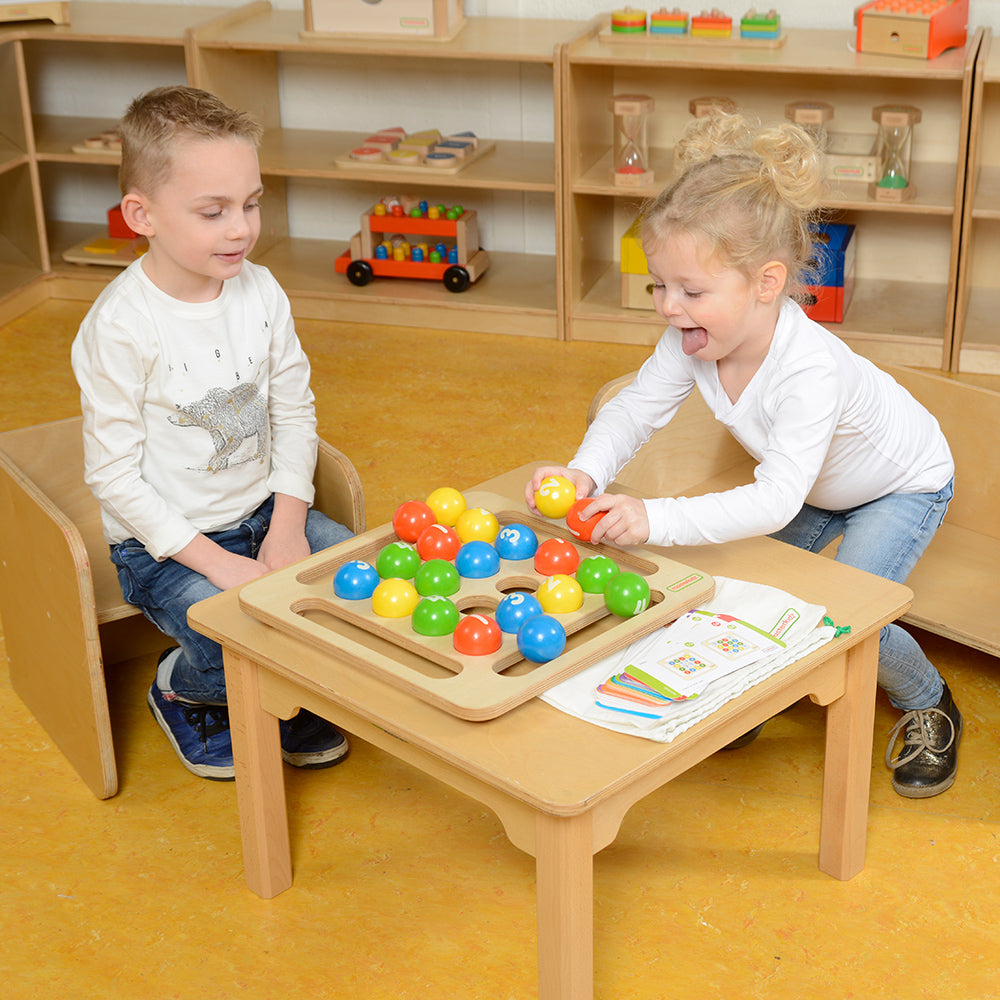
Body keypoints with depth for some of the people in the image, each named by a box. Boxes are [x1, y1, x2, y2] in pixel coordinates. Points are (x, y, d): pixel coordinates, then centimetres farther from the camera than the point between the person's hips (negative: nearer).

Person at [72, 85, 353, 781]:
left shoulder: (261, 292, -4)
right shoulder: (120, 326, -22)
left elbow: (295, 412, 4)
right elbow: (115, 475, -18)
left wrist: (287, 527, -8)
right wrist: (216, 562, -21)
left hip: (266, 512, 6)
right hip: (163, 542, -6)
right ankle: (180, 691, 12)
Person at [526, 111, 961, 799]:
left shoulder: (809, 368, -46)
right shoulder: (694, 338, -27)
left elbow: (777, 500, -51)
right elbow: (637, 408, -16)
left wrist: (657, 519, -62)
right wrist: (586, 472, -37)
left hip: (905, 484, -6)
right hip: (818, 485, 7)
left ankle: (930, 706, 14)